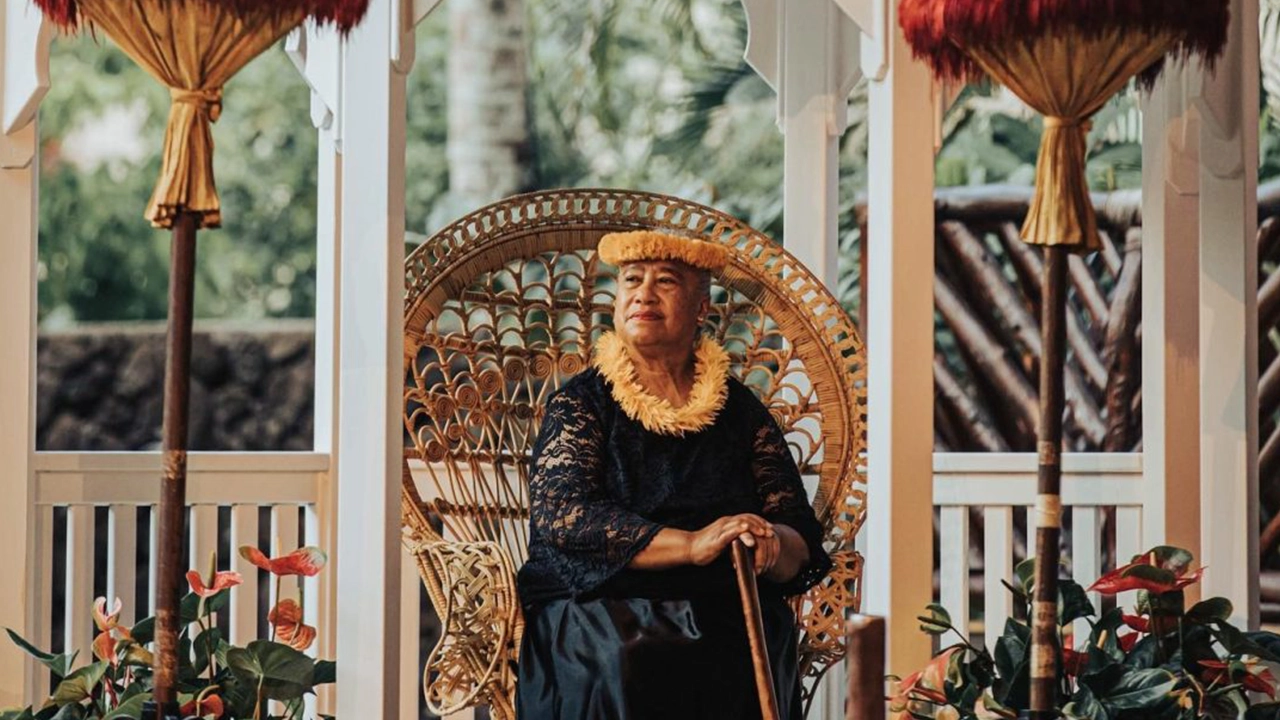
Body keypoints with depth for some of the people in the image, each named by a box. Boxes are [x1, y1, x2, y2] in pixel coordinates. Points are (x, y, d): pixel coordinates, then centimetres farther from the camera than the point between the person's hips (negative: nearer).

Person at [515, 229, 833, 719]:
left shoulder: (742, 412, 14)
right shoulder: (580, 404, 8)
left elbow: (802, 549, 9)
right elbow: (561, 515, -9)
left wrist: (772, 547, -17)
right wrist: (691, 545, -20)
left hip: (725, 612, 2)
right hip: (594, 606, -1)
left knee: (729, 664, -31)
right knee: (628, 661, -33)